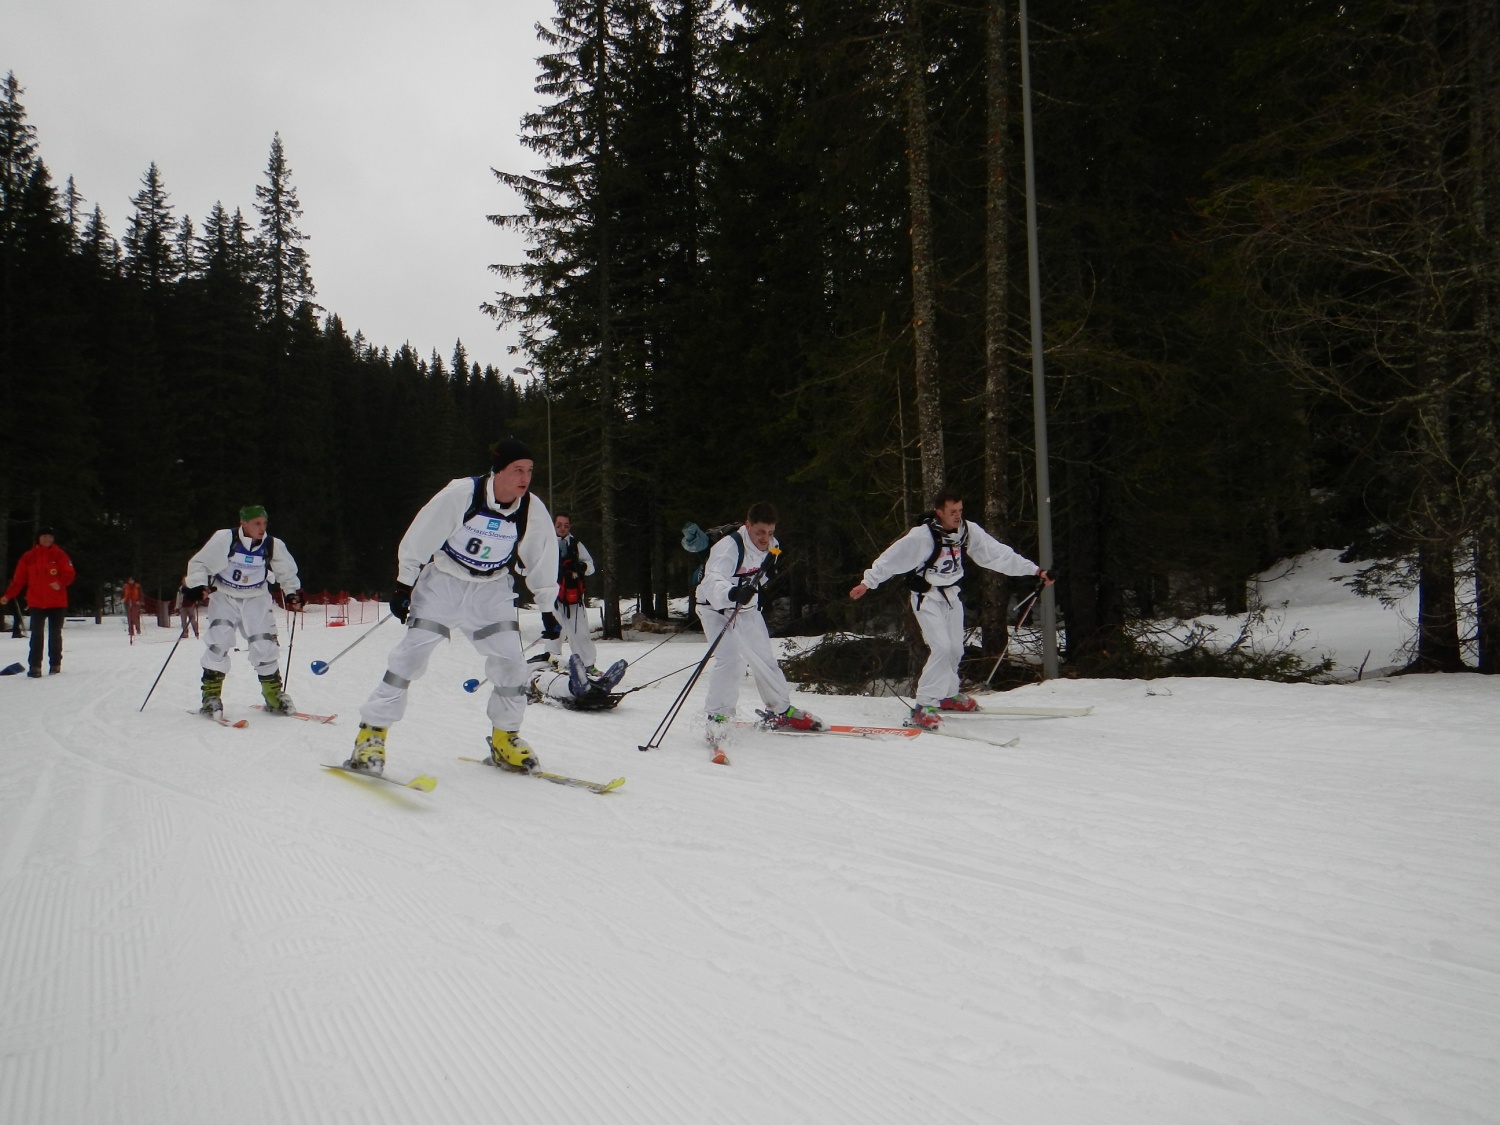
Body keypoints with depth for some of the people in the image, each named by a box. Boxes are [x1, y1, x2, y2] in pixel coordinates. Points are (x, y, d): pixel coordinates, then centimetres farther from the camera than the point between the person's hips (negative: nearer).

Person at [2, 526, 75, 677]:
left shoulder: (60, 555, 2)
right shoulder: (28, 557, 5)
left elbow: (69, 573, -4)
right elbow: (19, 579, 6)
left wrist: (60, 583, -24)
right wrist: (8, 595, -4)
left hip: (57, 603, -1)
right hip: (36, 603, 1)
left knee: (55, 635, 8)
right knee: (37, 636, -4)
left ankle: (55, 664, 18)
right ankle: (35, 667, -4)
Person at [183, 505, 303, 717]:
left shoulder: (273, 545, -10)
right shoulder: (224, 539, -19)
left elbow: (287, 571, 8)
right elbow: (199, 563, -10)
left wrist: (293, 593, -1)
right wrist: (197, 586, -23)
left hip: (256, 598, 2)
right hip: (224, 596, -2)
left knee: (265, 644, -5)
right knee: (218, 642, -15)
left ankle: (274, 694, 8)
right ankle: (211, 696, -4)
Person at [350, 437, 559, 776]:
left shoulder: (533, 510, -12)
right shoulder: (461, 493, -22)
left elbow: (543, 559, 4)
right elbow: (419, 538, -12)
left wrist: (548, 608, 8)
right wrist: (404, 585, -9)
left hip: (492, 590, 3)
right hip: (443, 581, -3)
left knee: (510, 661, -5)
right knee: (411, 653, -10)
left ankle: (505, 739, 12)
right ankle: (372, 731, 0)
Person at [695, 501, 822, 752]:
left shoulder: (772, 547, -7)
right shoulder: (729, 548, -30)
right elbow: (712, 583, -46)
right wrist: (731, 593, -63)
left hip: (748, 609, 7)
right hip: (717, 608, -7)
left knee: (764, 658, 13)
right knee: (730, 659, -23)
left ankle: (781, 710, 31)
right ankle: (718, 718, -13)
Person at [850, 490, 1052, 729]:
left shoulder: (969, 531, -8)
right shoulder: (922, 536, -23)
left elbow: (998, 553, -5)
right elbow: (892, 557, -18)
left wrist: (1035, 570, -5)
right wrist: (868, 582, -16)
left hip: (951, 594, 6)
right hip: (927, 597, -6)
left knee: (955, 649, 13)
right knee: (942, 648, -18)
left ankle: (949, 695, 36)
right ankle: (924, 707, -12)